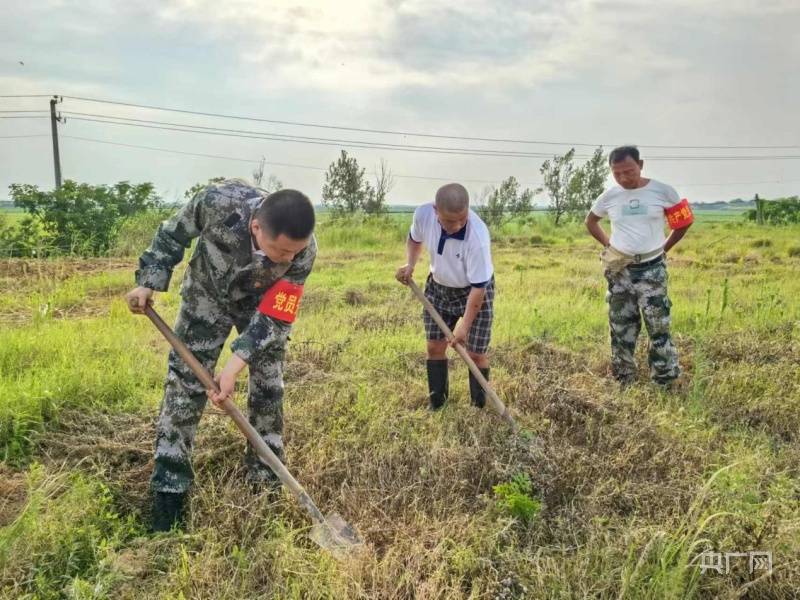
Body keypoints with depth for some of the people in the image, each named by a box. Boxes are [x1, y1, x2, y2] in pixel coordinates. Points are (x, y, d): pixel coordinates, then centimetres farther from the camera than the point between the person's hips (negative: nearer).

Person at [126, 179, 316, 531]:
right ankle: (169, 489, 8)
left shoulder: (302, 250, -35)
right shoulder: (219, 202, -39)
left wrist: (234, 366, -34)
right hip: (207, 295, 0)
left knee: (268, 388, 0)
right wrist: (148, 282, -17)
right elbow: (173, 234, -16)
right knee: (184, 384, -3)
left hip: (262, 304, 1)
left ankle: (266, 482, 18)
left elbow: (274, 317, -27)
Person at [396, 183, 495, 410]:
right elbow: (414, 239, 4)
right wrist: (410, 264, -14)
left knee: (475, 353, -3)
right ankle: (436, 404, 21)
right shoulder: (423, 214, -23)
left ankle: (479, 408, 14)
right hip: (438, 287, 5)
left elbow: (478, 287, -28)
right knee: (434, 346, 7)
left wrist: (464, 327, -25)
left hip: (474, 291, -4)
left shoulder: (478, 236, -36)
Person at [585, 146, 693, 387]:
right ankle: (623, 382, 22)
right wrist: (607, 244, 6)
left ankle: (665, 382, 6)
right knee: (621, 328, 10)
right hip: (619, 270, 3)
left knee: (659, 327, -4)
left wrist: (665, 248, 3)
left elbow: (684, 221, 7)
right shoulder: (609, 196, -1)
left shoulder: (663, 191, -7)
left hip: (651, 269, -2)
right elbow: (590, 222, 17)